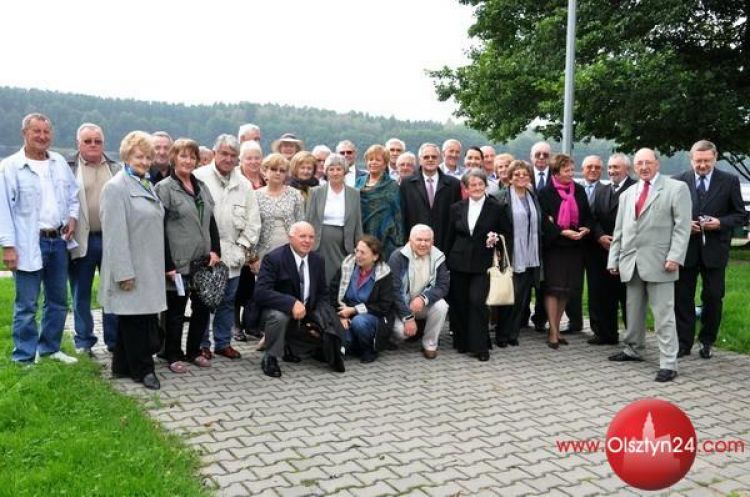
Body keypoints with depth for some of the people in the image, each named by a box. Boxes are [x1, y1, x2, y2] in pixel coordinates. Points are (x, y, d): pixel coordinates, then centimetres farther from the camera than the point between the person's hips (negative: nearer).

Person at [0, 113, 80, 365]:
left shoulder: (60, 162, 9)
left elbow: (74, 193, 20)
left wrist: (73, 217, 2)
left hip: (58, 241, 6)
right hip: (29, 244, -5)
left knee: (58, 301, 15)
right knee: (26, 305, 1)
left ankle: (50, 348, 30)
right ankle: (25, 358, 12)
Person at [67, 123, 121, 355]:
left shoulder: (116, 169, 8)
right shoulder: (68, 169, 0)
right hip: (82, 240, -2)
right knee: (81, 295, 9)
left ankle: (114, 340, 20)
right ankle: (83, 342, 22)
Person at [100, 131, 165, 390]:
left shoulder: (147, 184, 14)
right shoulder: (116, 187, -11)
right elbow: (116, 234, -16)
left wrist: (162, 266, 15)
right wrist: (125, 273, -19)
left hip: (150, 268, 8)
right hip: (132, 268, -8)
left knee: (146, 318, 12)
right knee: (135, 321, 1)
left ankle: (123, 366, 25)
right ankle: (143, 370, 13)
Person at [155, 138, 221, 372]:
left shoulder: (201, 187, 14)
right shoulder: (164, 188, -6)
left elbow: (211, 221, 16)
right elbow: (159, 229, -11)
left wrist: (215, 250, 4)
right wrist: (168, 264, -15)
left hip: (203, 261, 6)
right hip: (178, 263, -6)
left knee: (203, 308, 11)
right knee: (176, 310, 5)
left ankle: (194, 351, 27)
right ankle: (173, 355, 20)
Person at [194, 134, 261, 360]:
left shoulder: (243, 184, 10)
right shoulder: (199, 177, -5)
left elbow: (252, 219, 13)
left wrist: (245, 245, 5)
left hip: (232, 252, 4)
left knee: (228, 299, 11)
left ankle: (223, 343, 22)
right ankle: (202, 344, 16)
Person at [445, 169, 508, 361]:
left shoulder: (495, 207, 0)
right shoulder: (457, 208, 8)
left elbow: (505, 233, 9)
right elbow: (450, 237, 12)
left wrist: (496, 238, -9)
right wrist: (447, 261, 11)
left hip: (482, 264, -3)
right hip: (458, 262, 3)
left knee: (477, 301, -13)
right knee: (459, 303, 6)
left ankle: (480, 346, -1)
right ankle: (461, 342, 22)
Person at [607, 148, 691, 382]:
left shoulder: (677, 188, 1)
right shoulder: (627, 194, 18)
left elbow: (682, 226, -6)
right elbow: (619, 230, 17)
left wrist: (675, 257, -15)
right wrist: (614, 259, 11)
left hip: (659, 263, -5)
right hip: (631, 262, 6)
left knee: (663, 314, -5)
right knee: (633, 310, 15)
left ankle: (668, 363, 0)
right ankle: (633, 350, 30)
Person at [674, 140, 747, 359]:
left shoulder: (730, 181, 1)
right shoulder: (679, 181, 1)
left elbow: (741, 216, 3)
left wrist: (720, 223, -14)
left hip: (714, 250, 0)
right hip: (686, 248, 0)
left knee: (713, 297, 7)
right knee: (683, 297, 4)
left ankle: (707, 342, 23)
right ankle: (683, 342, 15)